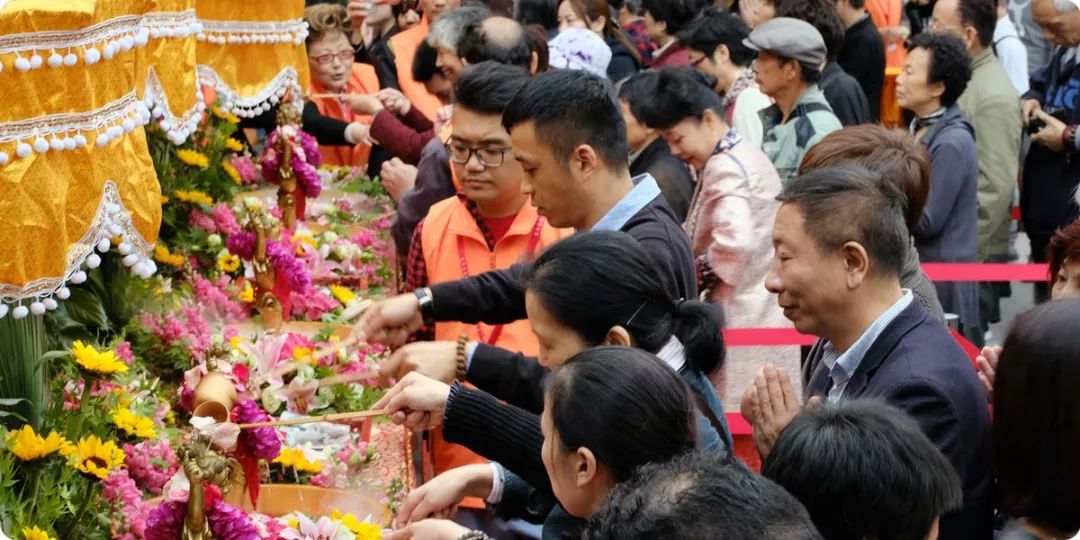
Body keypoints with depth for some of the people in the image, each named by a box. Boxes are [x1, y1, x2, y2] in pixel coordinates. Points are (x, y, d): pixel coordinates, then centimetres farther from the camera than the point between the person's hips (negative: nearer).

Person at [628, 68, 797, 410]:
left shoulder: (724, 168, -15)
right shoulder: (750, 157, 15)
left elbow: (734, 240, -30)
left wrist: (700, 275, -13)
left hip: (742, 328, -10)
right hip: (768, 317, 10)